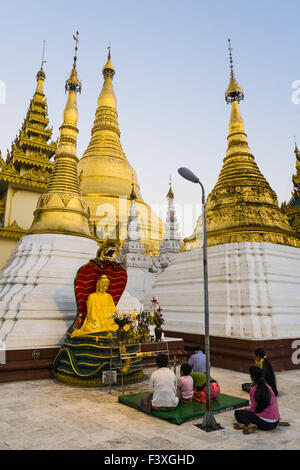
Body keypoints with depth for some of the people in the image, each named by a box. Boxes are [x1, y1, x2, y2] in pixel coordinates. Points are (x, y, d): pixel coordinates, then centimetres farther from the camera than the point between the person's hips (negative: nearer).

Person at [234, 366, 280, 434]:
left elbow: (253, 409, -5)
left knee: (237, 413, 9)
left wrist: (246, 409, 18)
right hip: (275, 423, 7)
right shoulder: (268, 387, 8)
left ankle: (249, 424, -17)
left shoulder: (253, 389, -11)